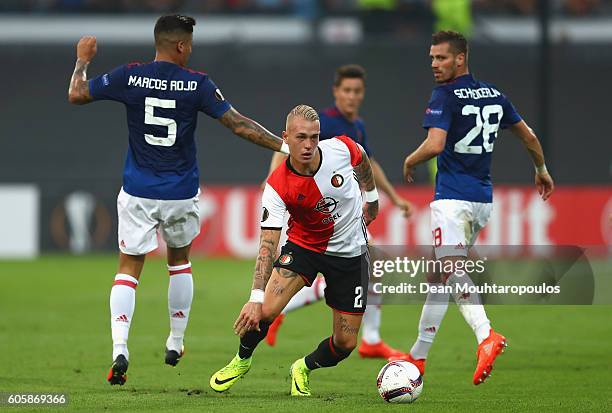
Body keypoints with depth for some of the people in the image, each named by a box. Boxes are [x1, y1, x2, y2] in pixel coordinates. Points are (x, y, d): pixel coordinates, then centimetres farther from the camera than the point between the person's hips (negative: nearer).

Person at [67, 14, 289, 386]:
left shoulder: (130, 76, -8)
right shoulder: (197, 84, -9)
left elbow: (76, 94, 2)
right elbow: (238, 124, -10)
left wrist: (83, 60, 20)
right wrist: (284, 145, -3)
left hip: (138, 194, 0)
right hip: (182, 194, 0)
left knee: (129, 268, 5)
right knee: (180, 260, 24)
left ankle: (119, 349, -14)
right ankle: (175, 344, 29)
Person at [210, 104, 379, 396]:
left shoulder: (341, 148, -21)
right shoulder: (277, 187, -26)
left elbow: (362, 161, 6)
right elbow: (268, 245, -30)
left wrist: (371, 196, 19)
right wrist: (256, 298, -40)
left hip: (350, 252, 2)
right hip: (303, 245, -2)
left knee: (346, 343, 0)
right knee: (266, 310, -24)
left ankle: (304, 369, 35)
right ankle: (241, 361, 9)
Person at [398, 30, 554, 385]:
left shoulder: (445, 97, -11)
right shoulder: (494, 95, 11)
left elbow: (435, 145, -23)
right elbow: (529, 136, 19)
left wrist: (409, 162, -3)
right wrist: (542, 169, 36)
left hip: (453, 198, -8)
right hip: (484, 199, 8)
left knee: (452, 272, -17)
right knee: (443, 272, 15)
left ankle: (486, 335, -40)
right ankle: (419, 355, 18)